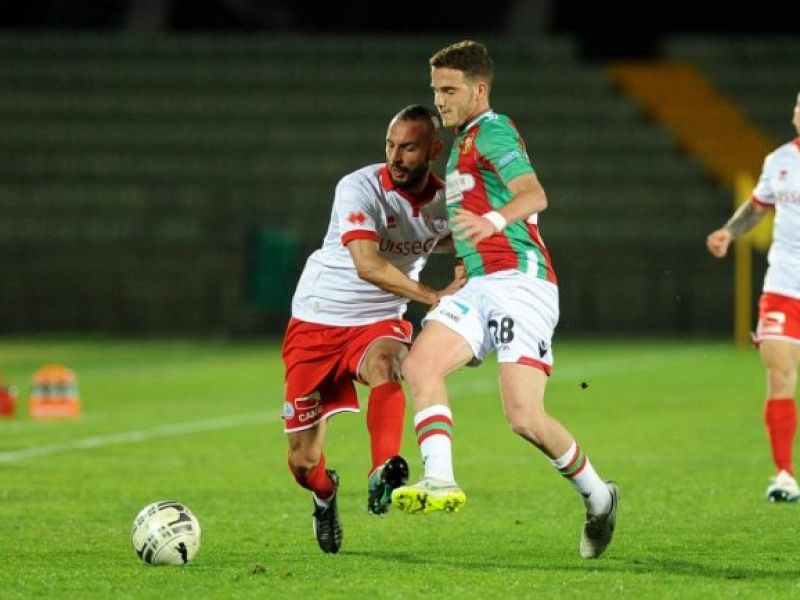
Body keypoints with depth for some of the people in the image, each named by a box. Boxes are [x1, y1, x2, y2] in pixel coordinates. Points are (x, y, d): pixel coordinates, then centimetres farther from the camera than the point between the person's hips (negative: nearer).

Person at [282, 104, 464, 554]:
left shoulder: (446, 201, -4)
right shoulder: (359, 188, -20)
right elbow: (367, 266, -34)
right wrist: (433, 296, -42)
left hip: (381, 322, 2)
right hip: (318, 321, -2)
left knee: (384, 363, -38)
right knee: (303, 462, 0)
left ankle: (384, 474, -51)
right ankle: (325, 493, 36)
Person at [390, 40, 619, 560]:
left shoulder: (492, 131, -7)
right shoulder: (463, 141, 23)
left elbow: (534, 195, -26)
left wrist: (493, 220, -44)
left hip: (518, 281, -9)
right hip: (480, 286, 9)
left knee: (524, 417, -16)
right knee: (420, 364, -18)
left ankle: (598, 497, 6)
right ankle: (441, 480, -29)